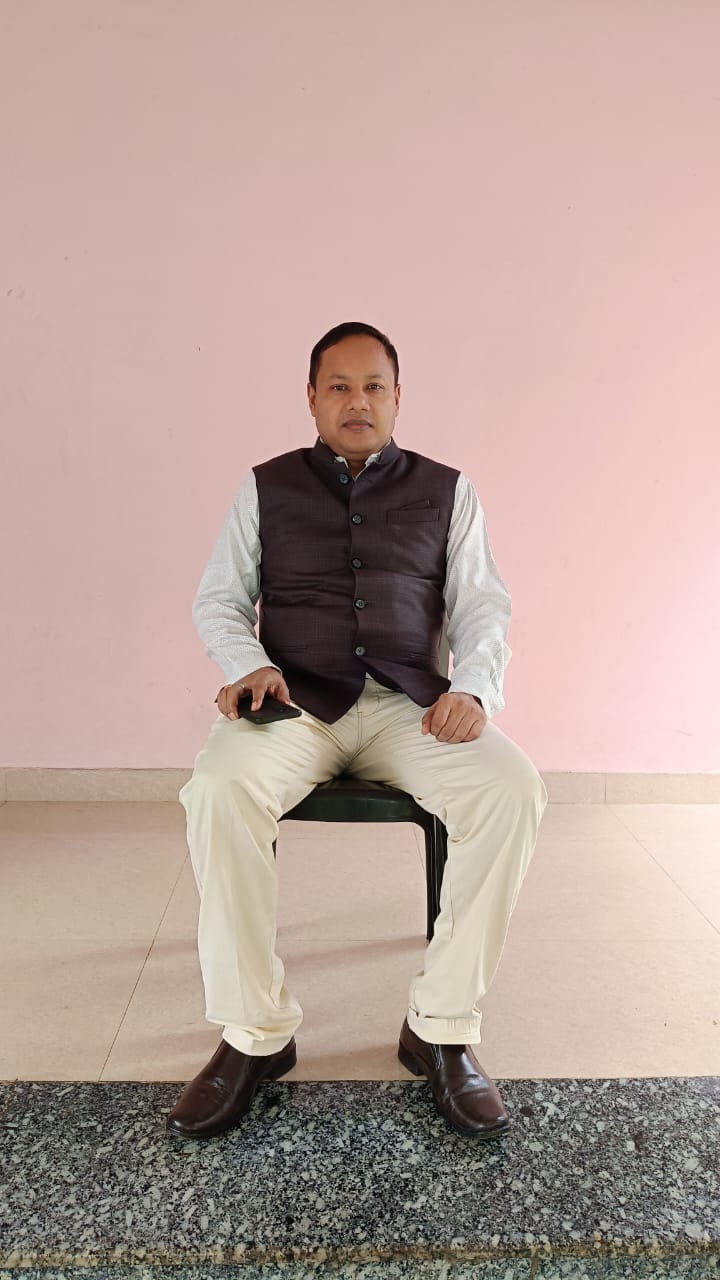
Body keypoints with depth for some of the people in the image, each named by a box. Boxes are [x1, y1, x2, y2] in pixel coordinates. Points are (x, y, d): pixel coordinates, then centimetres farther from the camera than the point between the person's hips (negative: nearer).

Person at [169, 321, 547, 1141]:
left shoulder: (446, 492, 14)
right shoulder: (265, 488, 14)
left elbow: (483, 609, 10)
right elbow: (217, 601, 11)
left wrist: (472, 687, -10)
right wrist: (248, 664, -10)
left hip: (410, 703, 1)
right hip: (295, 702, 0)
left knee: (513, 788, -28)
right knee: (217, 791, -32)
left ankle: (442, 1027, -13)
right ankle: (255, 1033, -15)